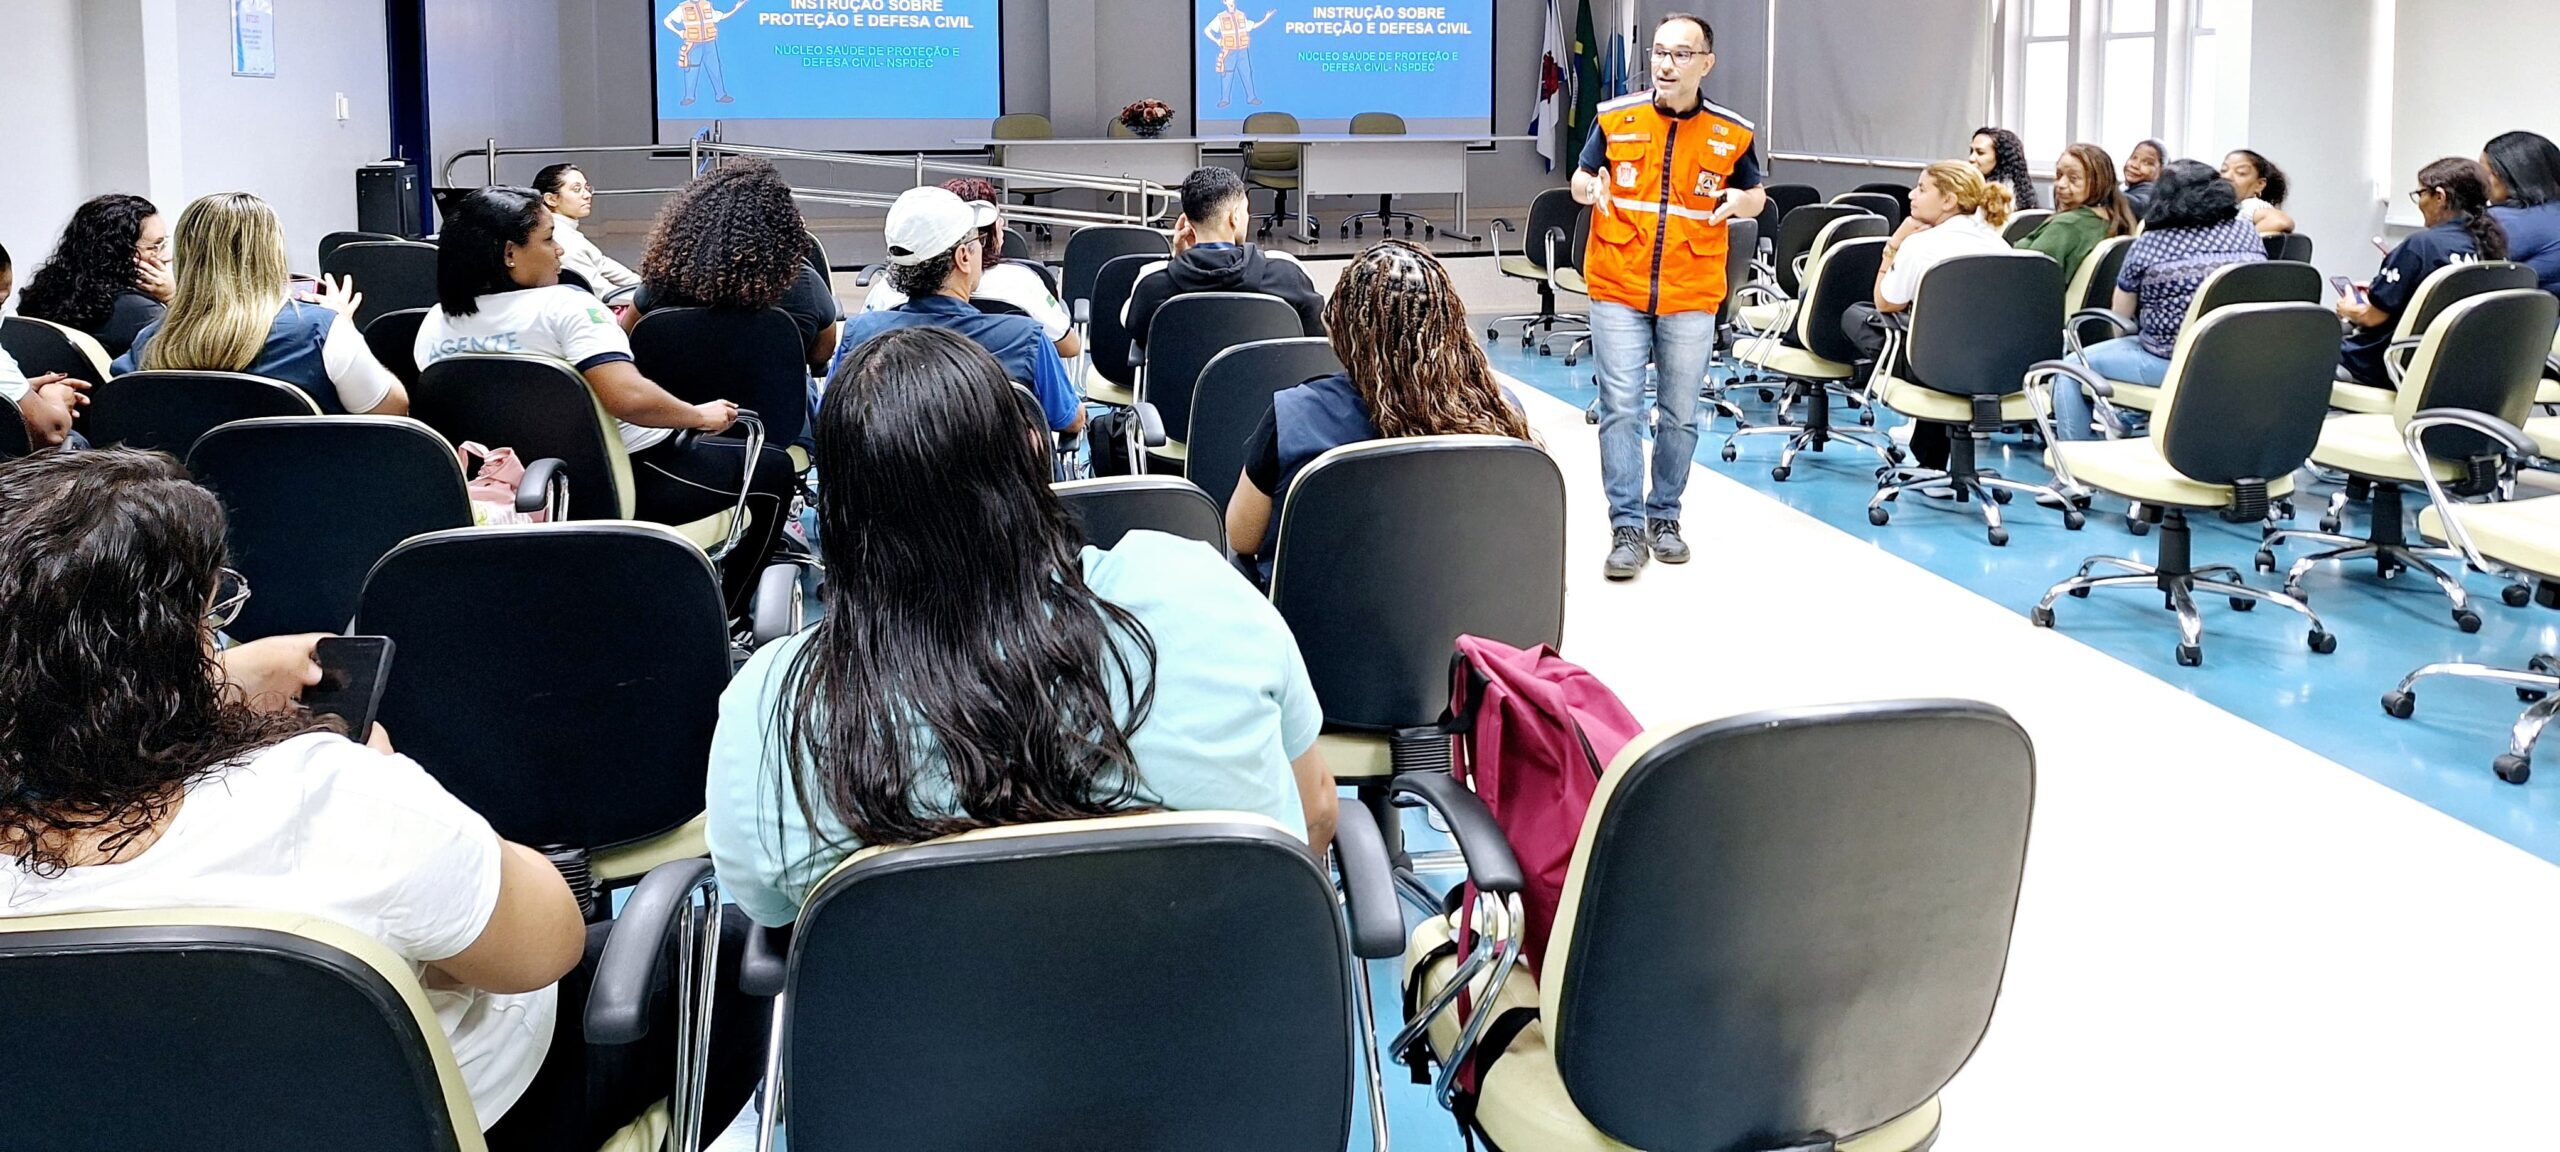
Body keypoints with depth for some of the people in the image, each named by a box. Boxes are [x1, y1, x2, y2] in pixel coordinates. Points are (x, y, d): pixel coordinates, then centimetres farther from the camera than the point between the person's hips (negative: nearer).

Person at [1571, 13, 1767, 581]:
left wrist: (1742, 202, -10)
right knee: (1620, 410, -5)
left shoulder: (1731, 133, 1)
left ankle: (1665, 517, 22)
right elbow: (1580, 179, 11)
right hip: (1618, 289, -1)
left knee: (1680, 415, 7)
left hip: (1692, 296, 1)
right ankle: (1627, 527, -1)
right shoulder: (1615, 118, 0)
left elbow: (1755, 195, 13)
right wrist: (1589, 188, -13)